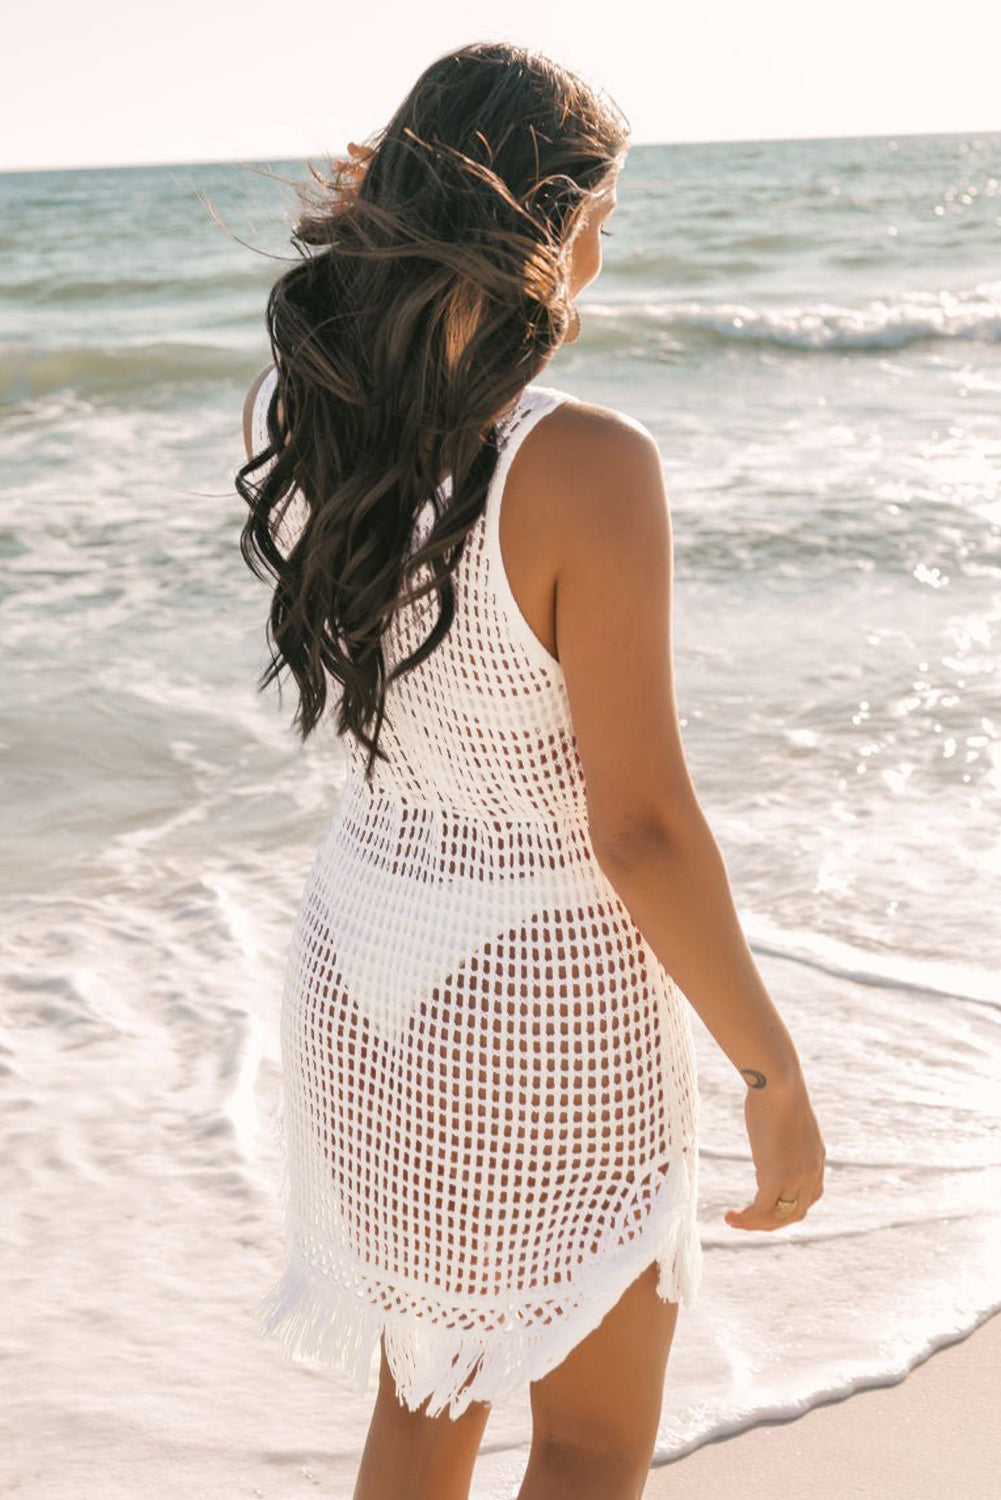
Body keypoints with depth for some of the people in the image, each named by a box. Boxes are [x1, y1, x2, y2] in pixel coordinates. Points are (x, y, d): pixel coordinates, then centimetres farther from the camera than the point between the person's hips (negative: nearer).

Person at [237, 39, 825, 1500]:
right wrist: (774, 1074, -10)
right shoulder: (588, 468, -26)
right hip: (549, 996, -6)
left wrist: (364, 250, 4)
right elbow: (641, 829, -22)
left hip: (364, 959, 6)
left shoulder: (294, 414, -6)